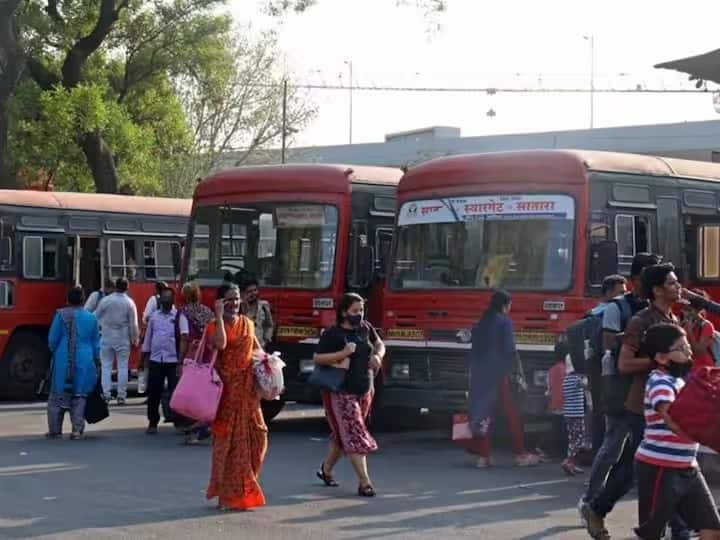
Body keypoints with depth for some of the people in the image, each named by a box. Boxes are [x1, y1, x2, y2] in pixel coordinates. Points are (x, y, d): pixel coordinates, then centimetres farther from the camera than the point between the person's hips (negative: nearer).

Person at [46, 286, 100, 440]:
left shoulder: (61, 315, -4)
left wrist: (55, 352, 17)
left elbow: (52, 339, -1)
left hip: (63, 361, -2)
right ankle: (77, 430, 0)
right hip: (84, 362, 2)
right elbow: (96, 344, 10)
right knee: (79, 396, 8)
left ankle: (55, 430, 9)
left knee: (58, 395, 6)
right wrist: (94, 360, 20)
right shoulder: (91, 318, 5)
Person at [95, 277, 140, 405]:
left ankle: (106, 394, 0)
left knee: (106, 366, 6)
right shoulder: (129, 303, -5)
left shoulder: (106, 300, -6)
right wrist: (135, 339, 6)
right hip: (123, 338, 0)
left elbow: (96, 317, 1)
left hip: (107, 337, 0)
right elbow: (133, 324, -3)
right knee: (122, 366, 5)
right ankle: (121, 395, 4)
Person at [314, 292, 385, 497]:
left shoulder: (365, 328, 6)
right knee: (354, 435, -12)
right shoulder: (332, 334, -11)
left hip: (364, 391, 6)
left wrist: (378, 355, -1)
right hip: (341, 393, -6)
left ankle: (326, 469, 36)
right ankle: (364, 482, -14)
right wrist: (343, 353, -23)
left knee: (342, 434, 17)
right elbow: (317, 358, -13)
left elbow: (379, 344, 22)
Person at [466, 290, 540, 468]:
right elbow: (509, 350, -13)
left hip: (480, 375, 6)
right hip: (499, 374, -6)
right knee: (512, 414, 1)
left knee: (484, 413, 8)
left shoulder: (480, 324, 11)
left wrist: (475, 375, 14)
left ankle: (483, 455, 4)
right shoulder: (504, 322, -8)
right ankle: (520, 454, 3)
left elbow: (475, 351, 12)